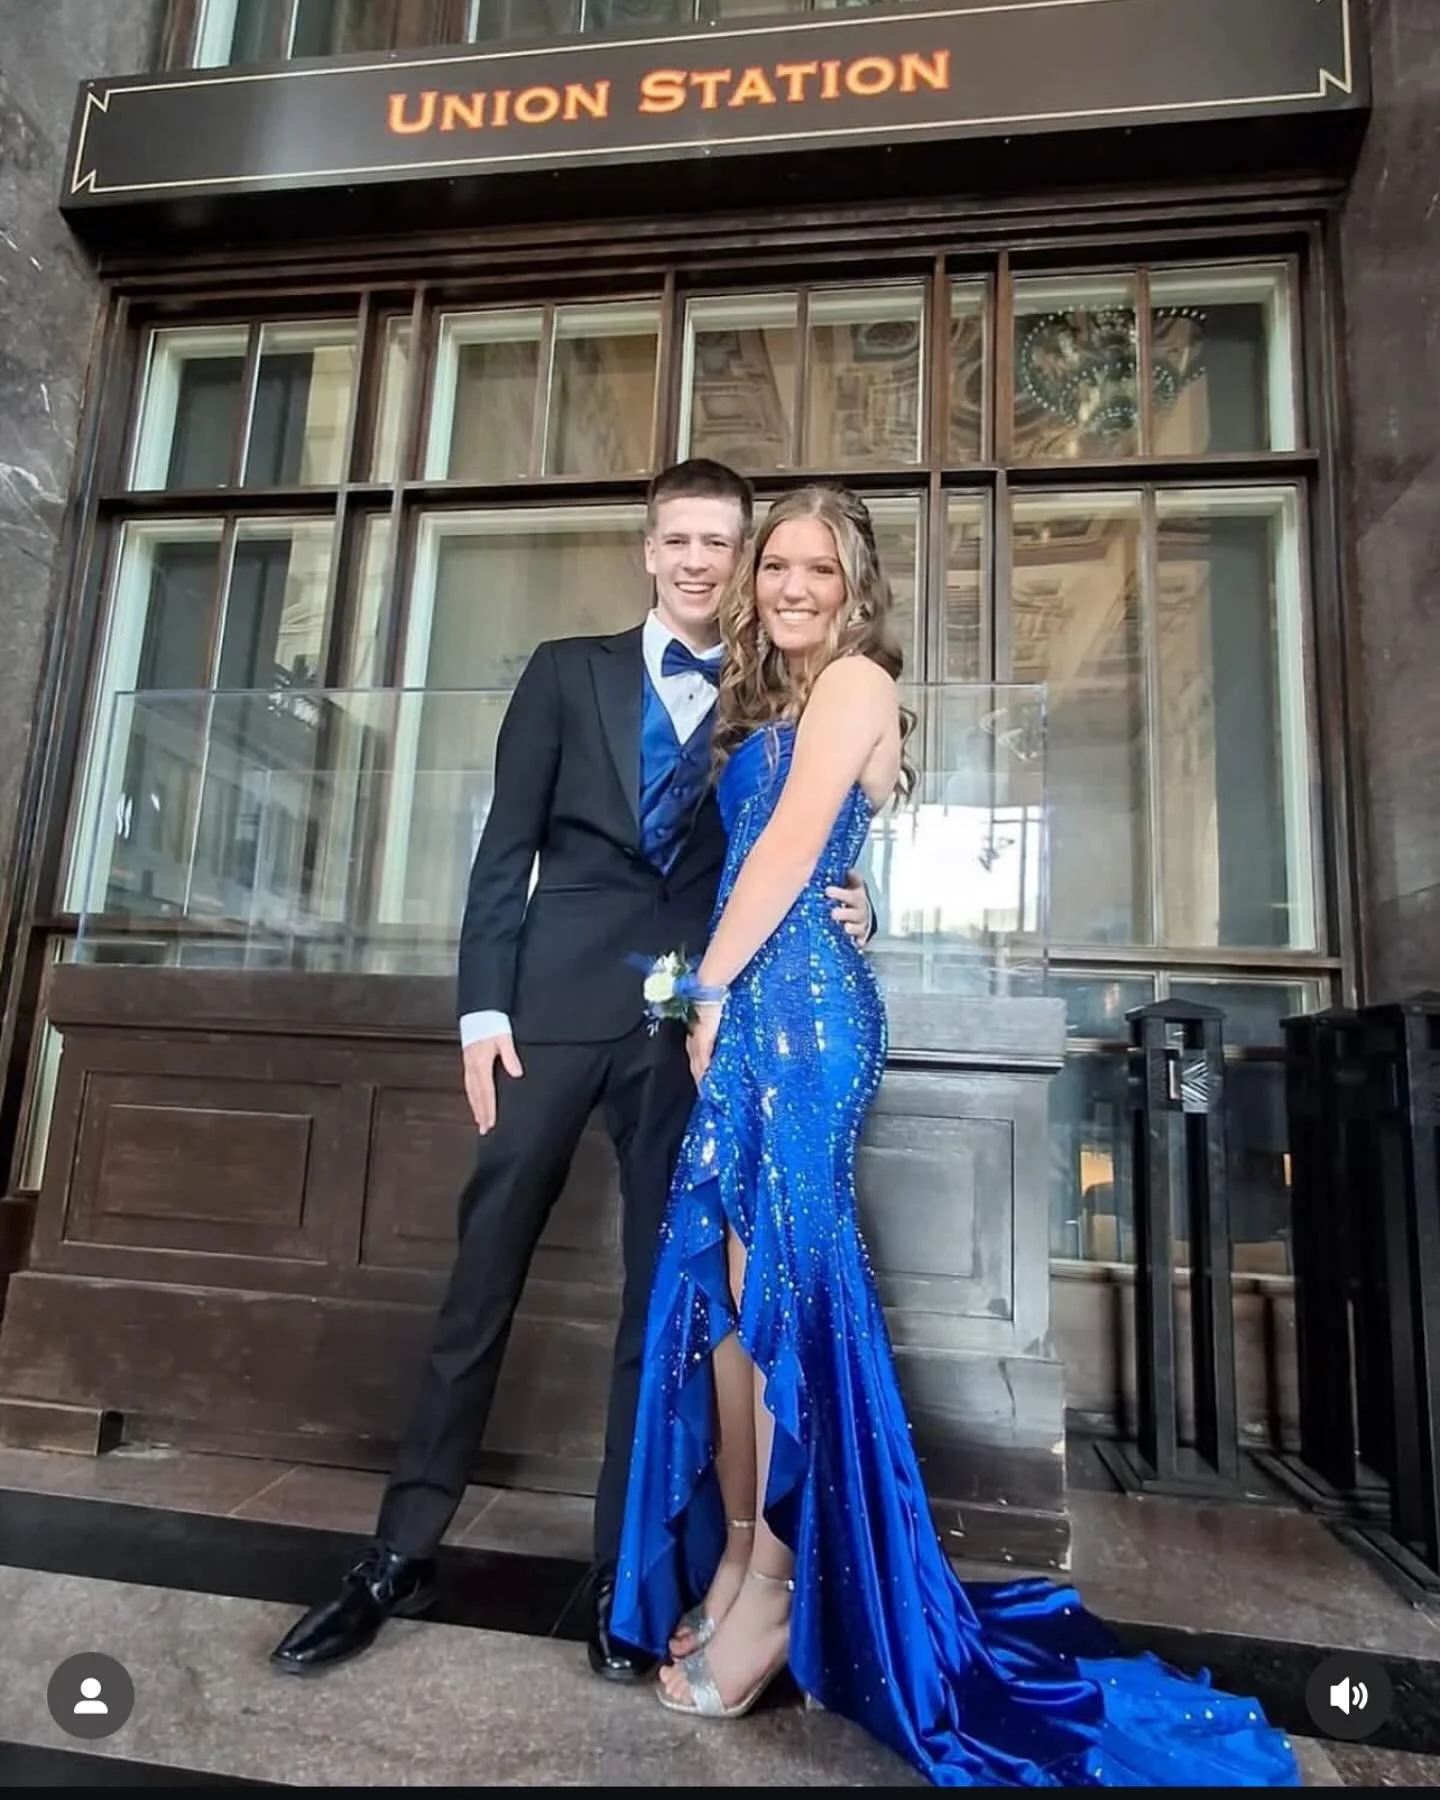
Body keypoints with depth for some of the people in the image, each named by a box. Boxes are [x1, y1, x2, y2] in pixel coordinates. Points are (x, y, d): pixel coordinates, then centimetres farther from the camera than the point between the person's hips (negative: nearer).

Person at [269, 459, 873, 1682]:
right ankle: (403, 1555, 21)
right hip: (559, 1006, 0)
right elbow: (506, 847, 4)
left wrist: (844, 910, -8)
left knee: (662, 1291, 7)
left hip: (696, 1022, 1)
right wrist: (484, 1006, -4)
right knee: (484, 1275, 5)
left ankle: (620, 1571, 21)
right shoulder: (569, 672, 11)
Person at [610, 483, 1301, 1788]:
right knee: (727, 1273, 9)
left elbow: (791, 845, -11)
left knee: (780, 1277, -4)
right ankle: (735, 1559, 21)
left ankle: (776, 1585, 10)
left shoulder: (852, 677, -2)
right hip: (756, 1006, 9)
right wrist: (717, 998, 7)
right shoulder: (775, 700, 24)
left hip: (792, 999, -9)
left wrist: (711, 986, -6)